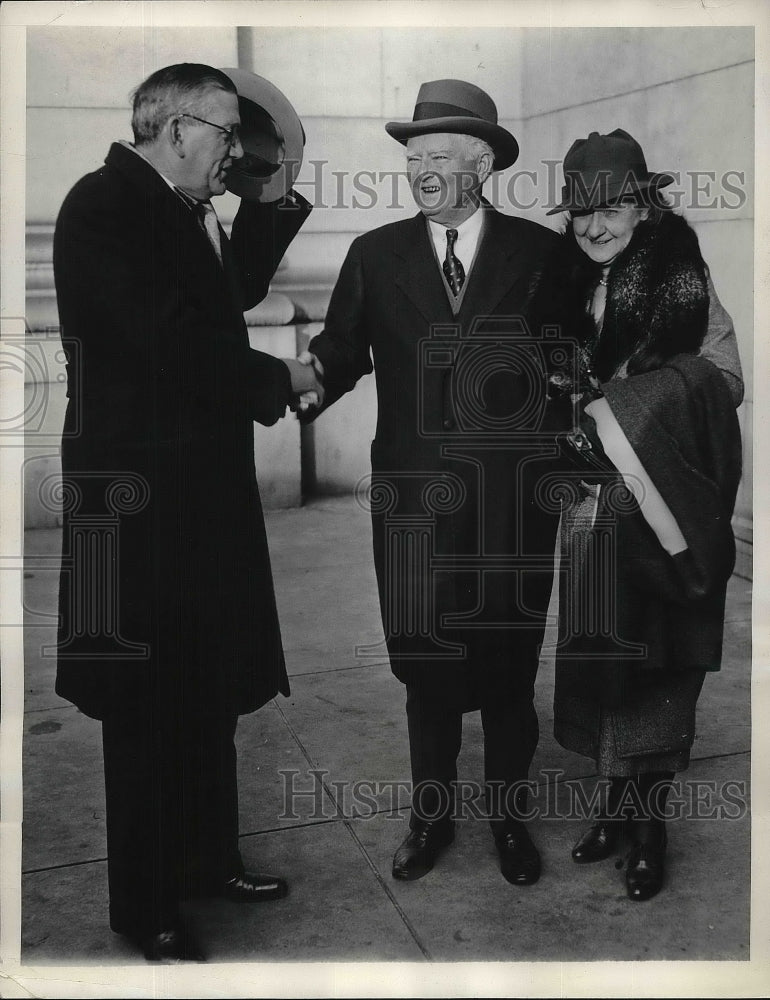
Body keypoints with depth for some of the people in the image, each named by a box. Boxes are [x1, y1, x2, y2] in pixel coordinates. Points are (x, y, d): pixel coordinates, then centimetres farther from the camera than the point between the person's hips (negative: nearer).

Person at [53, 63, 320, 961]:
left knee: (210, 687, 17)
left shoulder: (178, 214, 14)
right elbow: (170, 340, -23)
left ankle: (207, 860, 33)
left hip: (204, 486, 9)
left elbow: (235, 291, 25)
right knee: (149, 701, 2)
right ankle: (145, 908, 19)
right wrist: (275, 382, -11)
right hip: (141, 497, -9)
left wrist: (273, 202, 15)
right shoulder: (104, 206, -14)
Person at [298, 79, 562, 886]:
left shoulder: (540, 251, 1)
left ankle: (510, 816, 31)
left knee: (510, 668, 11)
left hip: (515, 505, -1)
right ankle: (431, 815, 31)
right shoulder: (375, 255, 5)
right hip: (413, 504, 1)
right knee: (425, 668, 12)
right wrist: (310, 375, -23)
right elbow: (341, 351, -2)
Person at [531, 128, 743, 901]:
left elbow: (723, 383, -9)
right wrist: (570, 398, -4)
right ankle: (617, 801, 28)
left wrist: (612, 402, -16)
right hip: (592, 505, 4)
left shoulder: (680, 281, -8)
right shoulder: (568, 286, 6)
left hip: (662, 510, -4)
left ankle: (648, 817, 21)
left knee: (656, 663, 4)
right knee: (596, 656, 10)